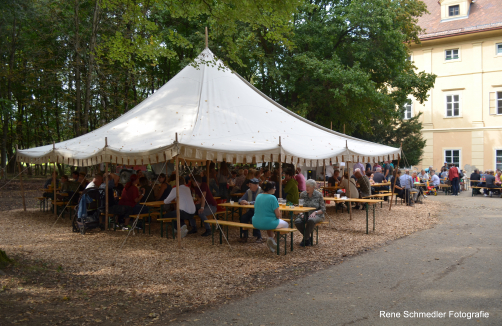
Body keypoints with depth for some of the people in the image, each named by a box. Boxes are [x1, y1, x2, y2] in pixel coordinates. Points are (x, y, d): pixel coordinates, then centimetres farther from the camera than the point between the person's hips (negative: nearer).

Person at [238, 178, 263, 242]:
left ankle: (259, 237, -12)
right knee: (242, 218, -19)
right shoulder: (248, 191, 8)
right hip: (251, 210, 6)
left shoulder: (261, 191, -12)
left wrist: (249, 203, -31)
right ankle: (244, 236, -7)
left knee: (253, 219, -32)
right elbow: (241, 199, 11)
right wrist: (241, 202, -14)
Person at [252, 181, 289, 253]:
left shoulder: (258, 196, 7)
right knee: (285, 224, 17)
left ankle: (270, 238, 30)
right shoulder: (272, 198, -15)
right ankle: (274, 240, 13)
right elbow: (278, 214, -16)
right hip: (267, 223, -7)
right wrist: (278, 217, 8)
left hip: (256, 223, 7)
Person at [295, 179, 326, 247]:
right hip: (305, 214, 3)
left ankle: (305, 239, -18)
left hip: (317, 215, -3)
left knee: (311, 220, -39)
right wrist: (302, 213, -10)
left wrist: (315, 212, -20)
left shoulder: (319, 195, -5)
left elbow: (323, 209, -3)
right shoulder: (303, 194, 4)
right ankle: (308, 237, -6)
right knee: (297, 221, -29)